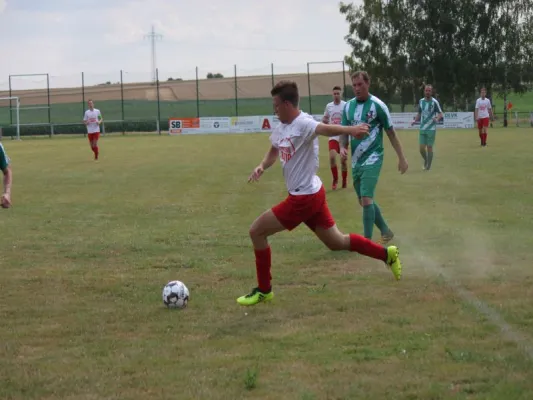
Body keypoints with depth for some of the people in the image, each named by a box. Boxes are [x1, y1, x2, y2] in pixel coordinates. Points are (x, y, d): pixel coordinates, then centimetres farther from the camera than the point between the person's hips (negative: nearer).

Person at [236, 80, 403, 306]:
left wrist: (349, 130, -63)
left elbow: (325, 129, -43)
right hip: (311, 194, 10)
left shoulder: (303, 124, -21)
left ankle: (263, 290, 8)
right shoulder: (280, 128, 8)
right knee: (336, 242, 17)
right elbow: (273, 152, 24)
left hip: (304, 198, -10)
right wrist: (262, 166, 2)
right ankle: (387, 254, 23)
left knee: (256, 231, -3)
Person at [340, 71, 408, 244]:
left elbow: (391, 133, -4)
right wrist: (343, 147, -10)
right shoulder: (348, 106, 4)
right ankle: (386, 232, 30)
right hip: (356, 160, 6)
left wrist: (402, 158, -3)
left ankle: (367, 241, -12)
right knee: (364, 201, 13)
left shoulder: (377, 105, -10)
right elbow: (345, 132, 12)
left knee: (366, 199, -17)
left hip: (372, 158, -6)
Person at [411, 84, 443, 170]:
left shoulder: (434, 102, -7)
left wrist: (437, 119, -27)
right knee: (422, 149, 2)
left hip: (431, 128, -3)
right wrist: (415, 120, 1)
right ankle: (426, 161, 29)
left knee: (429, 148, 0)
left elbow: (440, 114, -6)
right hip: (422, 128, 3)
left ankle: (428, 166, 12)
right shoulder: (421, 101, 6)